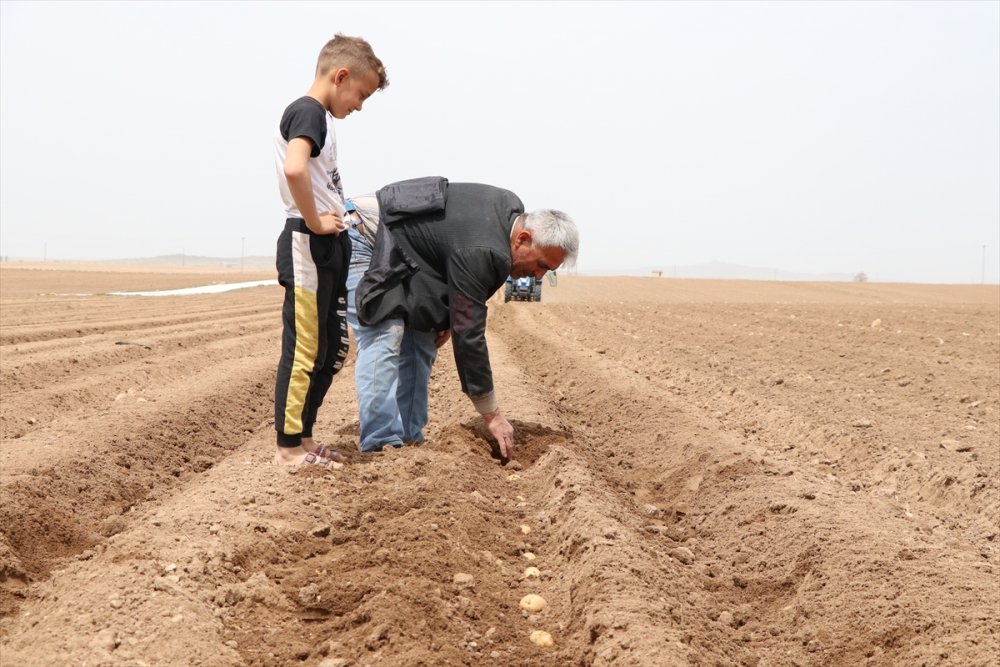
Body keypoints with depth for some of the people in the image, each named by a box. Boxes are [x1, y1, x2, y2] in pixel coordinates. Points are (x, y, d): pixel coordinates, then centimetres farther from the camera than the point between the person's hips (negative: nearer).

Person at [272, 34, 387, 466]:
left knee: (332, 349, 14)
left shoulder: (317, 117, 19)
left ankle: (302, 437, 23)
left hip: (329, 247, 10)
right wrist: (315, 223, -20)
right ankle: (288, 447, 4)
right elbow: (294, 169, -31)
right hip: (307, 246, -10)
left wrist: (336, 215, 11)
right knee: (303, 350, -5)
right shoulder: (308, 111, -11)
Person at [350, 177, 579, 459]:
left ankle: (409, 441, 4)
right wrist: (492, 414, -26)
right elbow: (468, 335, -32)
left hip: (396, 254, 10)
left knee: (421, 343, 3)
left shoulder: (512, 208, -7)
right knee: (383, 342, -22)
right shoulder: (478, 254, -34)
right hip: (365, 241, -10)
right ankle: (383, 446, -21)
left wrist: (448, 317, -3)